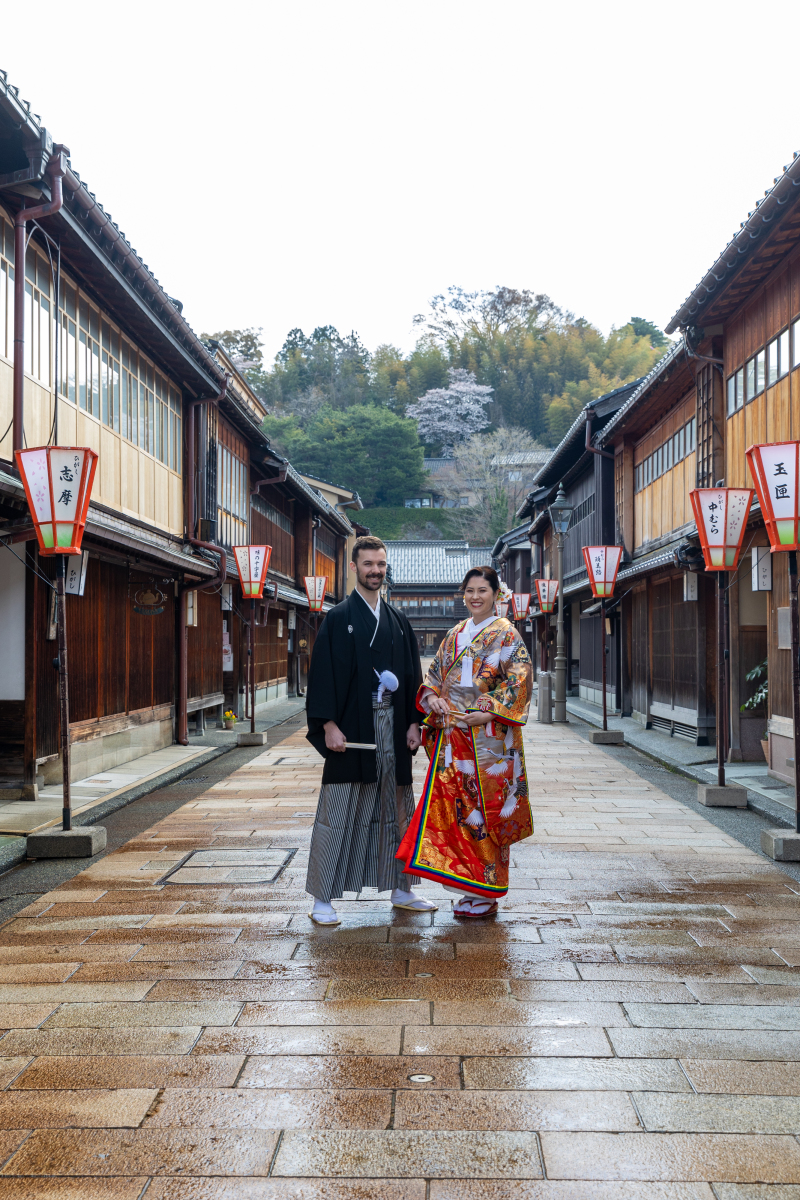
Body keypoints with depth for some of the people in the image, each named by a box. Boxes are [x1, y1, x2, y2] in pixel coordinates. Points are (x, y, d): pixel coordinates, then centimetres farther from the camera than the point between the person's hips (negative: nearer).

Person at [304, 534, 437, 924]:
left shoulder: (398, 621, 12)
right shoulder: (338, 618, -2)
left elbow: (412, 674, 14)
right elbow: (323, 674, -8)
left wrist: (413, 722, 5)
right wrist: (329, 725, -15)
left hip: (392, 727, 5)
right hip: (351, 728, -5)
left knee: (396, 811, 12)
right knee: (338, 814, -1)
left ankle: (400, 889, 23)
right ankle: (322, 899, 7)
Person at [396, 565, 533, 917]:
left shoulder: (506, 634, -2)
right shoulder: (455, 634, 16)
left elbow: (519, 680, -11)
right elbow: (435, 673, 18)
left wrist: (489, 712, -20)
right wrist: (433, 697, -3)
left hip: (489, 735, -6)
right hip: (452, 734, 6)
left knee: (486, 809, -3)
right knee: (453, 804, 4)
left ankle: (485, 892, 7)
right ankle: (468, 886, 16)